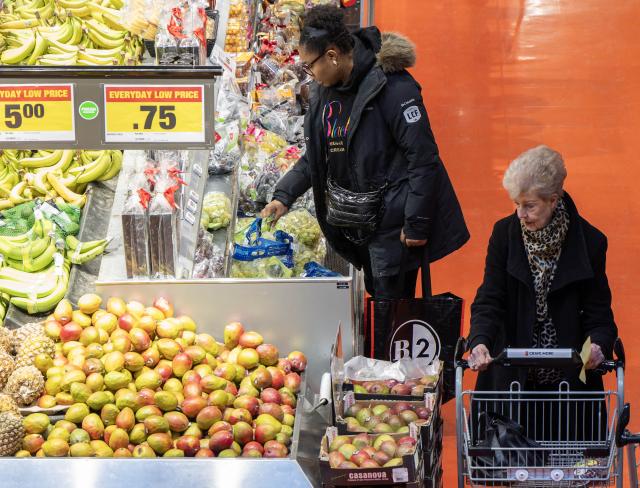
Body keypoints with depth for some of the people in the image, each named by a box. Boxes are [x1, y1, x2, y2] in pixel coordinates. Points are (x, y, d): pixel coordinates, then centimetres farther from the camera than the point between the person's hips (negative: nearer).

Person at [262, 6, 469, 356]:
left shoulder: (391, 87, -19)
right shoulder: (324, 93, 7)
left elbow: (423, 157, -19)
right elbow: (315, 156, 17)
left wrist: (416, 222, -20)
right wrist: (284, 195, 4)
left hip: (391, 220, -8)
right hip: (357, 222, 8)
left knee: (391, 312, -4)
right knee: (376, 299, 19)